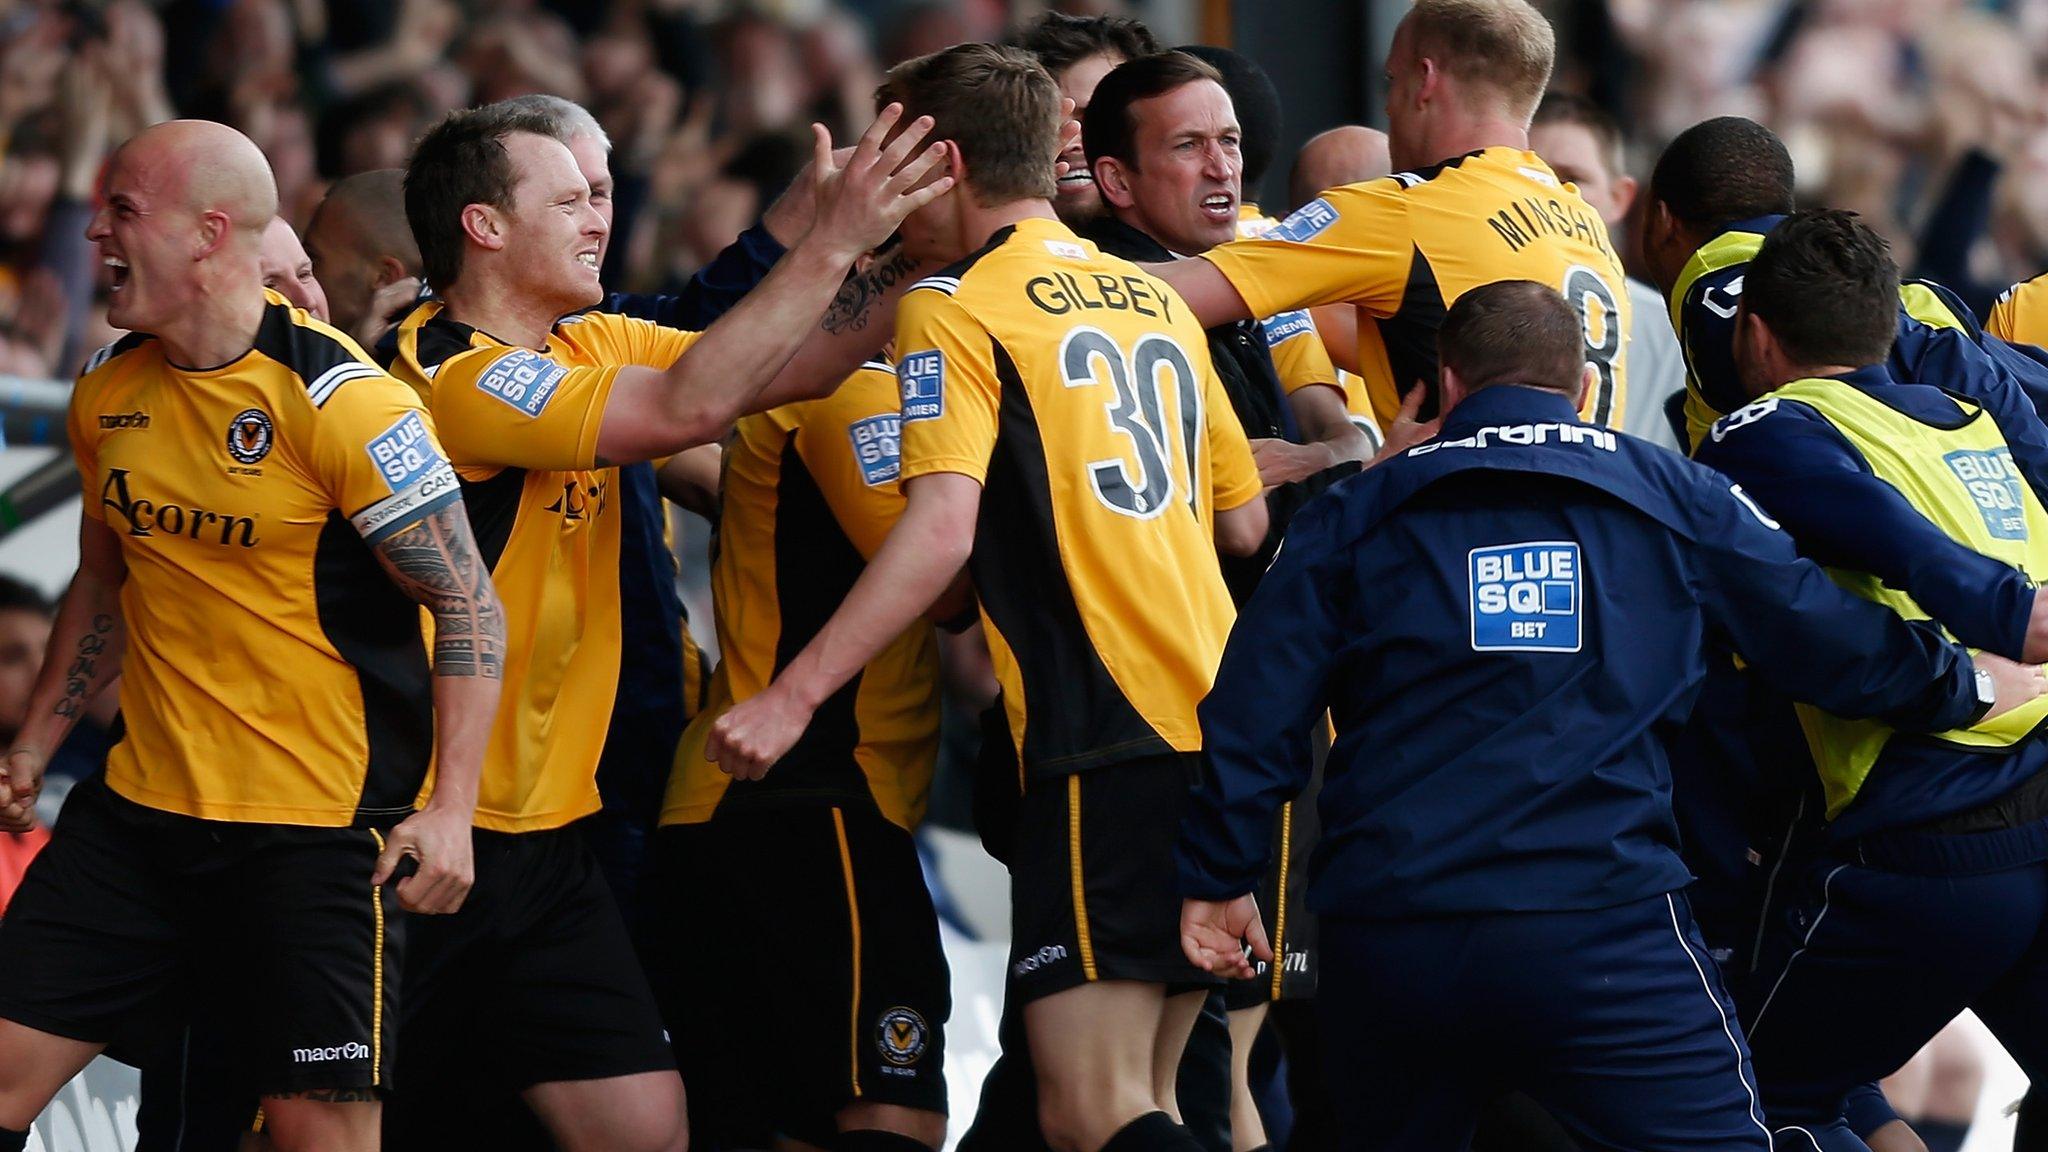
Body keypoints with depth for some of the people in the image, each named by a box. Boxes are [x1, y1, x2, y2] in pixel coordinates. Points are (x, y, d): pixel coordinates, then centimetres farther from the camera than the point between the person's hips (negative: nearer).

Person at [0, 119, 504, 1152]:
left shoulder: (341, 401, -15)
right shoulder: (107, 389, 7)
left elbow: (469, 606, -12)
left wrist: (449, 809, -20)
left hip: (319, 824, -7)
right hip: (142, 800, 7)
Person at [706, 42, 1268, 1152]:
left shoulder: (953, 309, -4)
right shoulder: (1157, 301, 18)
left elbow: (942, 530, -16)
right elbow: (1243, 522, 23)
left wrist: (792, 695, -17)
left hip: (1105, 743, -8)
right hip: (1220, 728, 8)